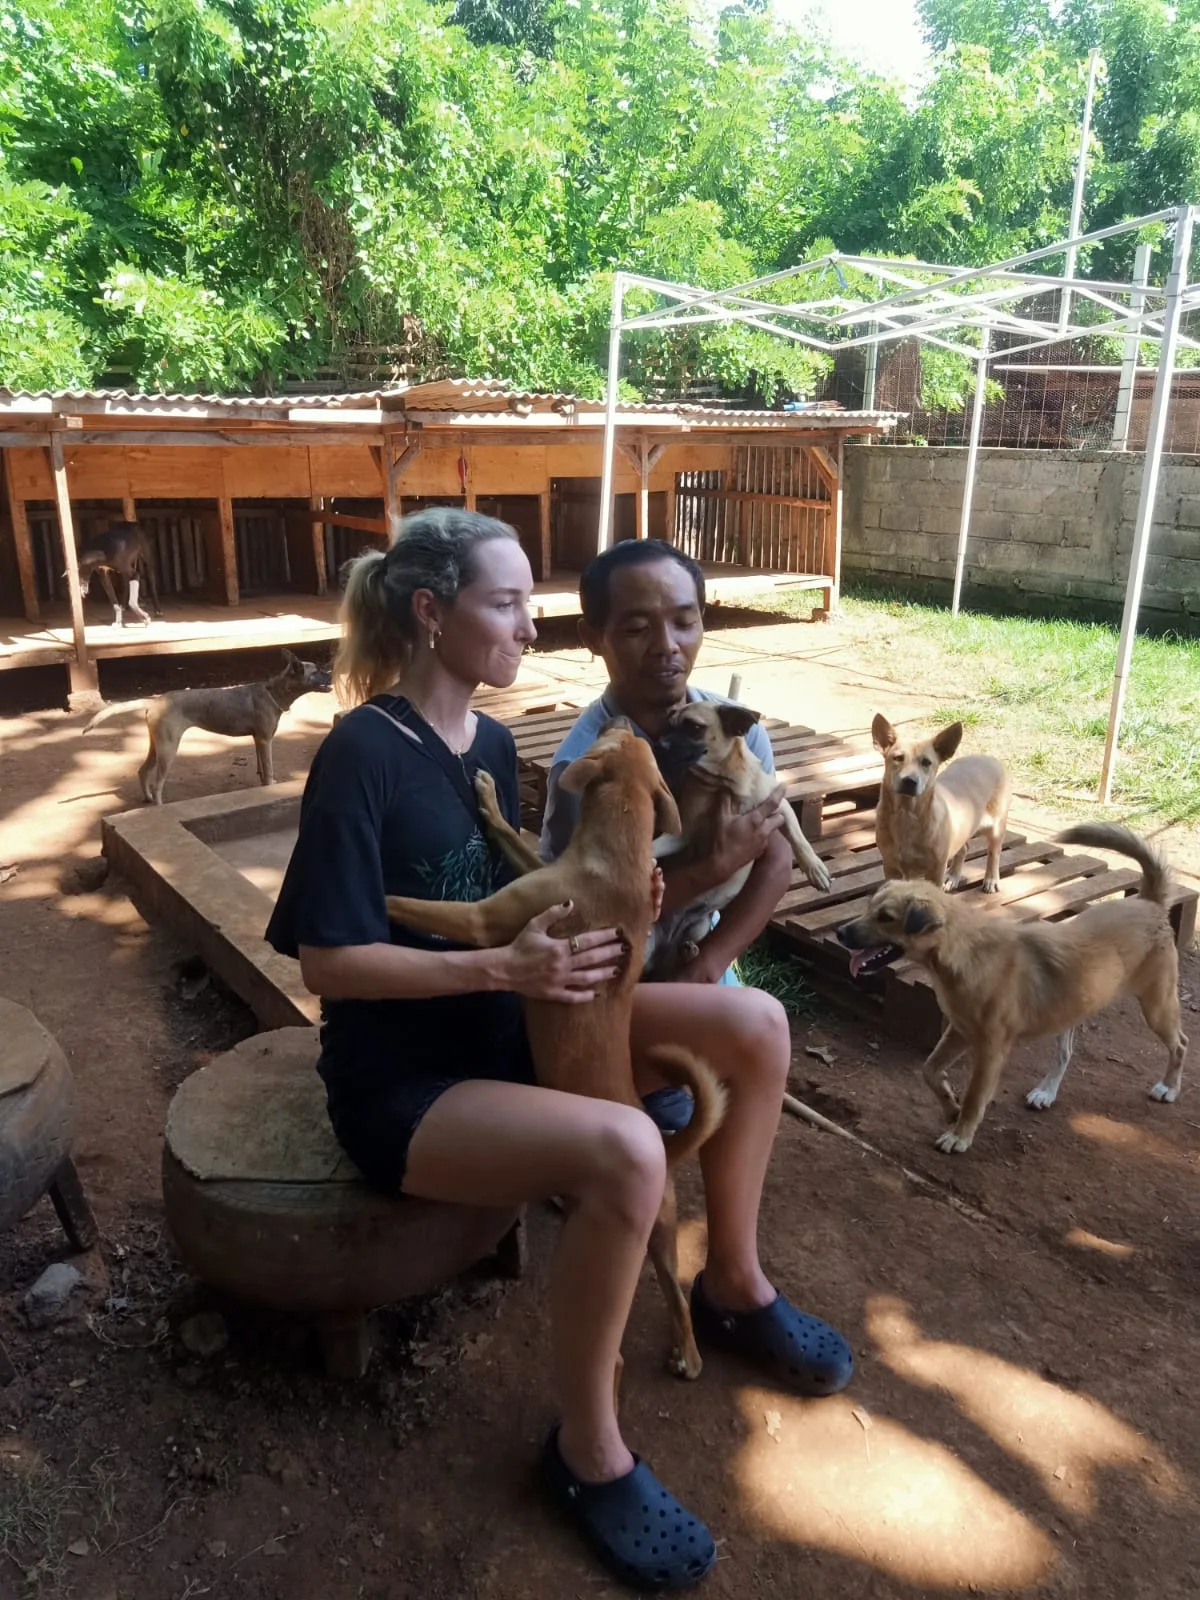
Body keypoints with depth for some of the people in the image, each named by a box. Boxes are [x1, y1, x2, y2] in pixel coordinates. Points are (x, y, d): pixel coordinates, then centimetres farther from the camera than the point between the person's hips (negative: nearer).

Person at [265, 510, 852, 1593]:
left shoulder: (492, 742, 4)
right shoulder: (362, 753, -19)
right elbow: (328, 962, -20)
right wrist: (503, 966, -28)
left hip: (505, 1029, 8)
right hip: (399, 1079, -7)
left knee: (757, 1027, -5)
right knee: (624, 1151, -34)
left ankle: (735, 1288, 17)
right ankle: (587, 1449, -5)